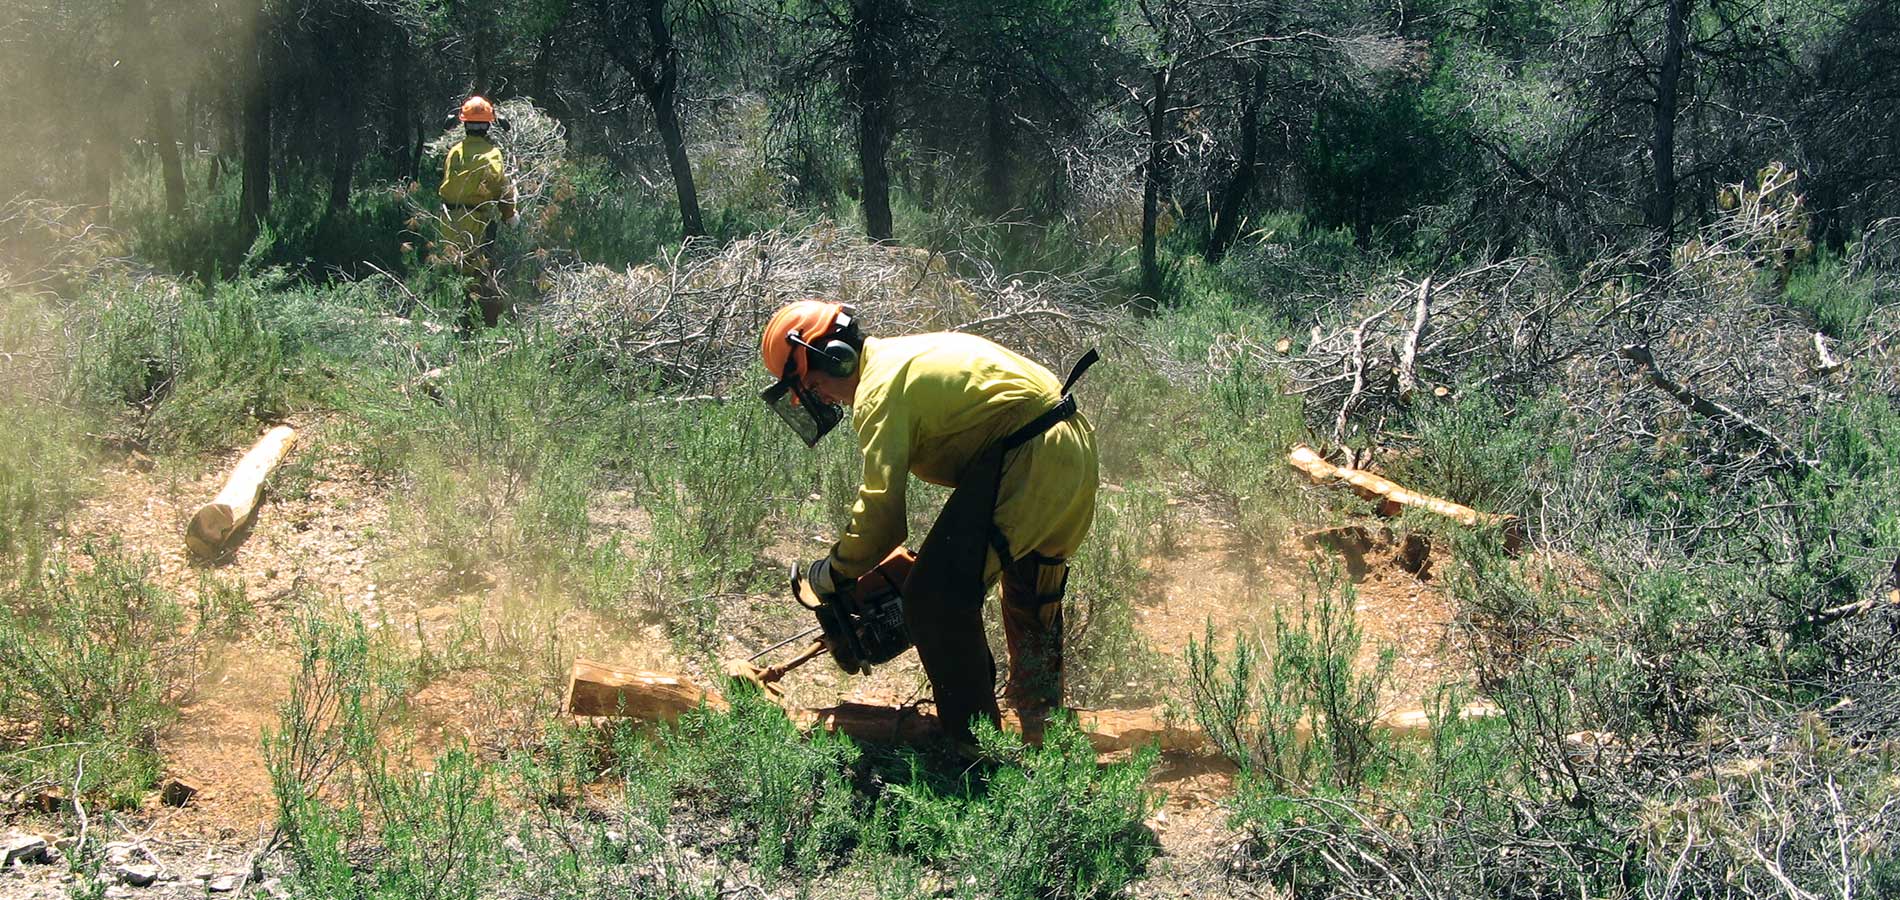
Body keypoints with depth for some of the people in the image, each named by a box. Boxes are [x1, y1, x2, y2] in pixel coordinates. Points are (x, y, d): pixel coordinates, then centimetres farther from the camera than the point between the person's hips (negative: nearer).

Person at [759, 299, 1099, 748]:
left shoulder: (881, 389, -12)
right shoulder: (904, 355, 19)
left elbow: (880, 508, -17)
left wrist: (835, 574, -2)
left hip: (1026, 463, -11)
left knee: (936, 600, -9)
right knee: (1033, 602, 29)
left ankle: (973, 743, -5)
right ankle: (1041, 738, 43)